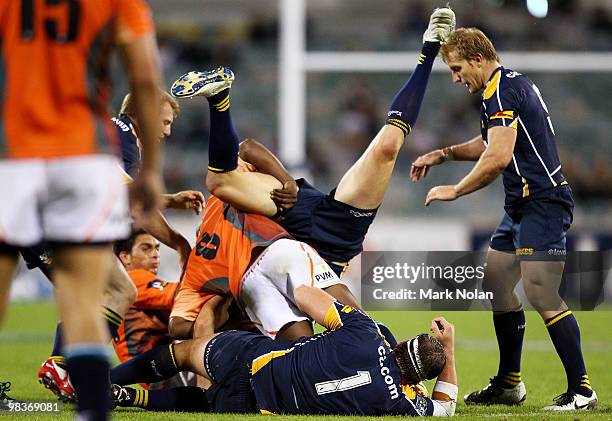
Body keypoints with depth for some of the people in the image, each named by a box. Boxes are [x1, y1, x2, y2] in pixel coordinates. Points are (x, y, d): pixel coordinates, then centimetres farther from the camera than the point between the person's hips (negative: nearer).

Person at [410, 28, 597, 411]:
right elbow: (490, 144, 32)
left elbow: (498, 157, -24)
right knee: (497, 287, 15)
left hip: (542, 203, -11)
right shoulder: (511, 84, 18)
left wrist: (455, 191, -12)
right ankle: (509, 384, 22)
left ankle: (581, 389, -16)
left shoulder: (502, 90, -15)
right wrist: (443, 154, 22)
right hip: (522, 206, 11)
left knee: (542, 296, -17)